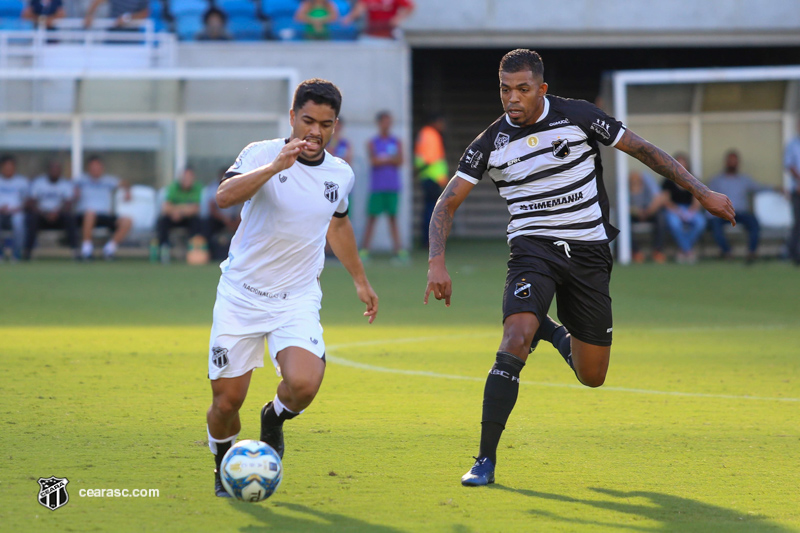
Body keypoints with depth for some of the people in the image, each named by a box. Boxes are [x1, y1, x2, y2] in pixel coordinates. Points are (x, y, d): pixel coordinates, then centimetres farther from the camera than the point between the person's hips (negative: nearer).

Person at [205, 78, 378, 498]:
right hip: (240, 295, -2)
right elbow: (224, 196, -29)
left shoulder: (341, 175, 3)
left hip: (297, 300, 2)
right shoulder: (262, 154, -10)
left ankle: (274, 418, 12)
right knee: (226, 401, -2)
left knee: (303, 384, -25)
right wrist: (274, 167, -40)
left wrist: (360, 280, 30)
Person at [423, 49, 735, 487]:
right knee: (516, 338, -28)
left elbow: (643, 150, 3)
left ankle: (558, 336, 42)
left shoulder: (577, 117, -6)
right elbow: (446, 204, 0)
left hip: (589, 253, 1)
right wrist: (437, 262, -17)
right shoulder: (490, 144, -4)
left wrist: (702, 193, 2)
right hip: (533, 250, -1)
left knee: (592, 377, 5)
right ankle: (485, 460, -19)